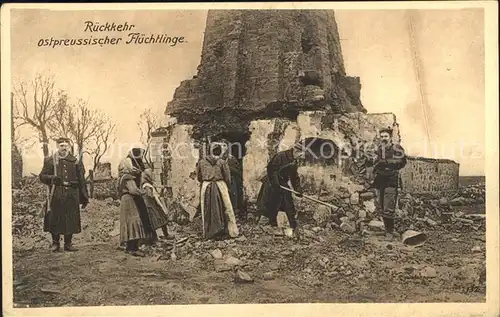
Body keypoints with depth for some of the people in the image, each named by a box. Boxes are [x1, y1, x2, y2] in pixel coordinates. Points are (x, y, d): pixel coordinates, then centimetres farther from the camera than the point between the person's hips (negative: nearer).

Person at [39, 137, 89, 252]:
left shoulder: (75, 161, 9)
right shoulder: (50, 160, 7)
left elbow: (81, 181, 10)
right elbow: (42, 176, 7)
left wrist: (84, 198, 7)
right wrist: (52, 178, -16)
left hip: (71, 195, 1)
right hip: (56, 194, -1)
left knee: (70, 220, 3)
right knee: (55, 218, 0)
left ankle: (68, 244, 14)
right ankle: (55, 243, 14)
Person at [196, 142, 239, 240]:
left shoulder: (202, 161, 2)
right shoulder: (222, 162, -5)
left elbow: (198, 176, 9)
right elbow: (227, 178, 0)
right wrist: (226, 184, 20)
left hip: (206, 187, 2)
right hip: (220, 185, -2)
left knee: (207, 210, 11)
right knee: (226, 208, 7)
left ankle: (208, 233, 15)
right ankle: (232, 231, 10)